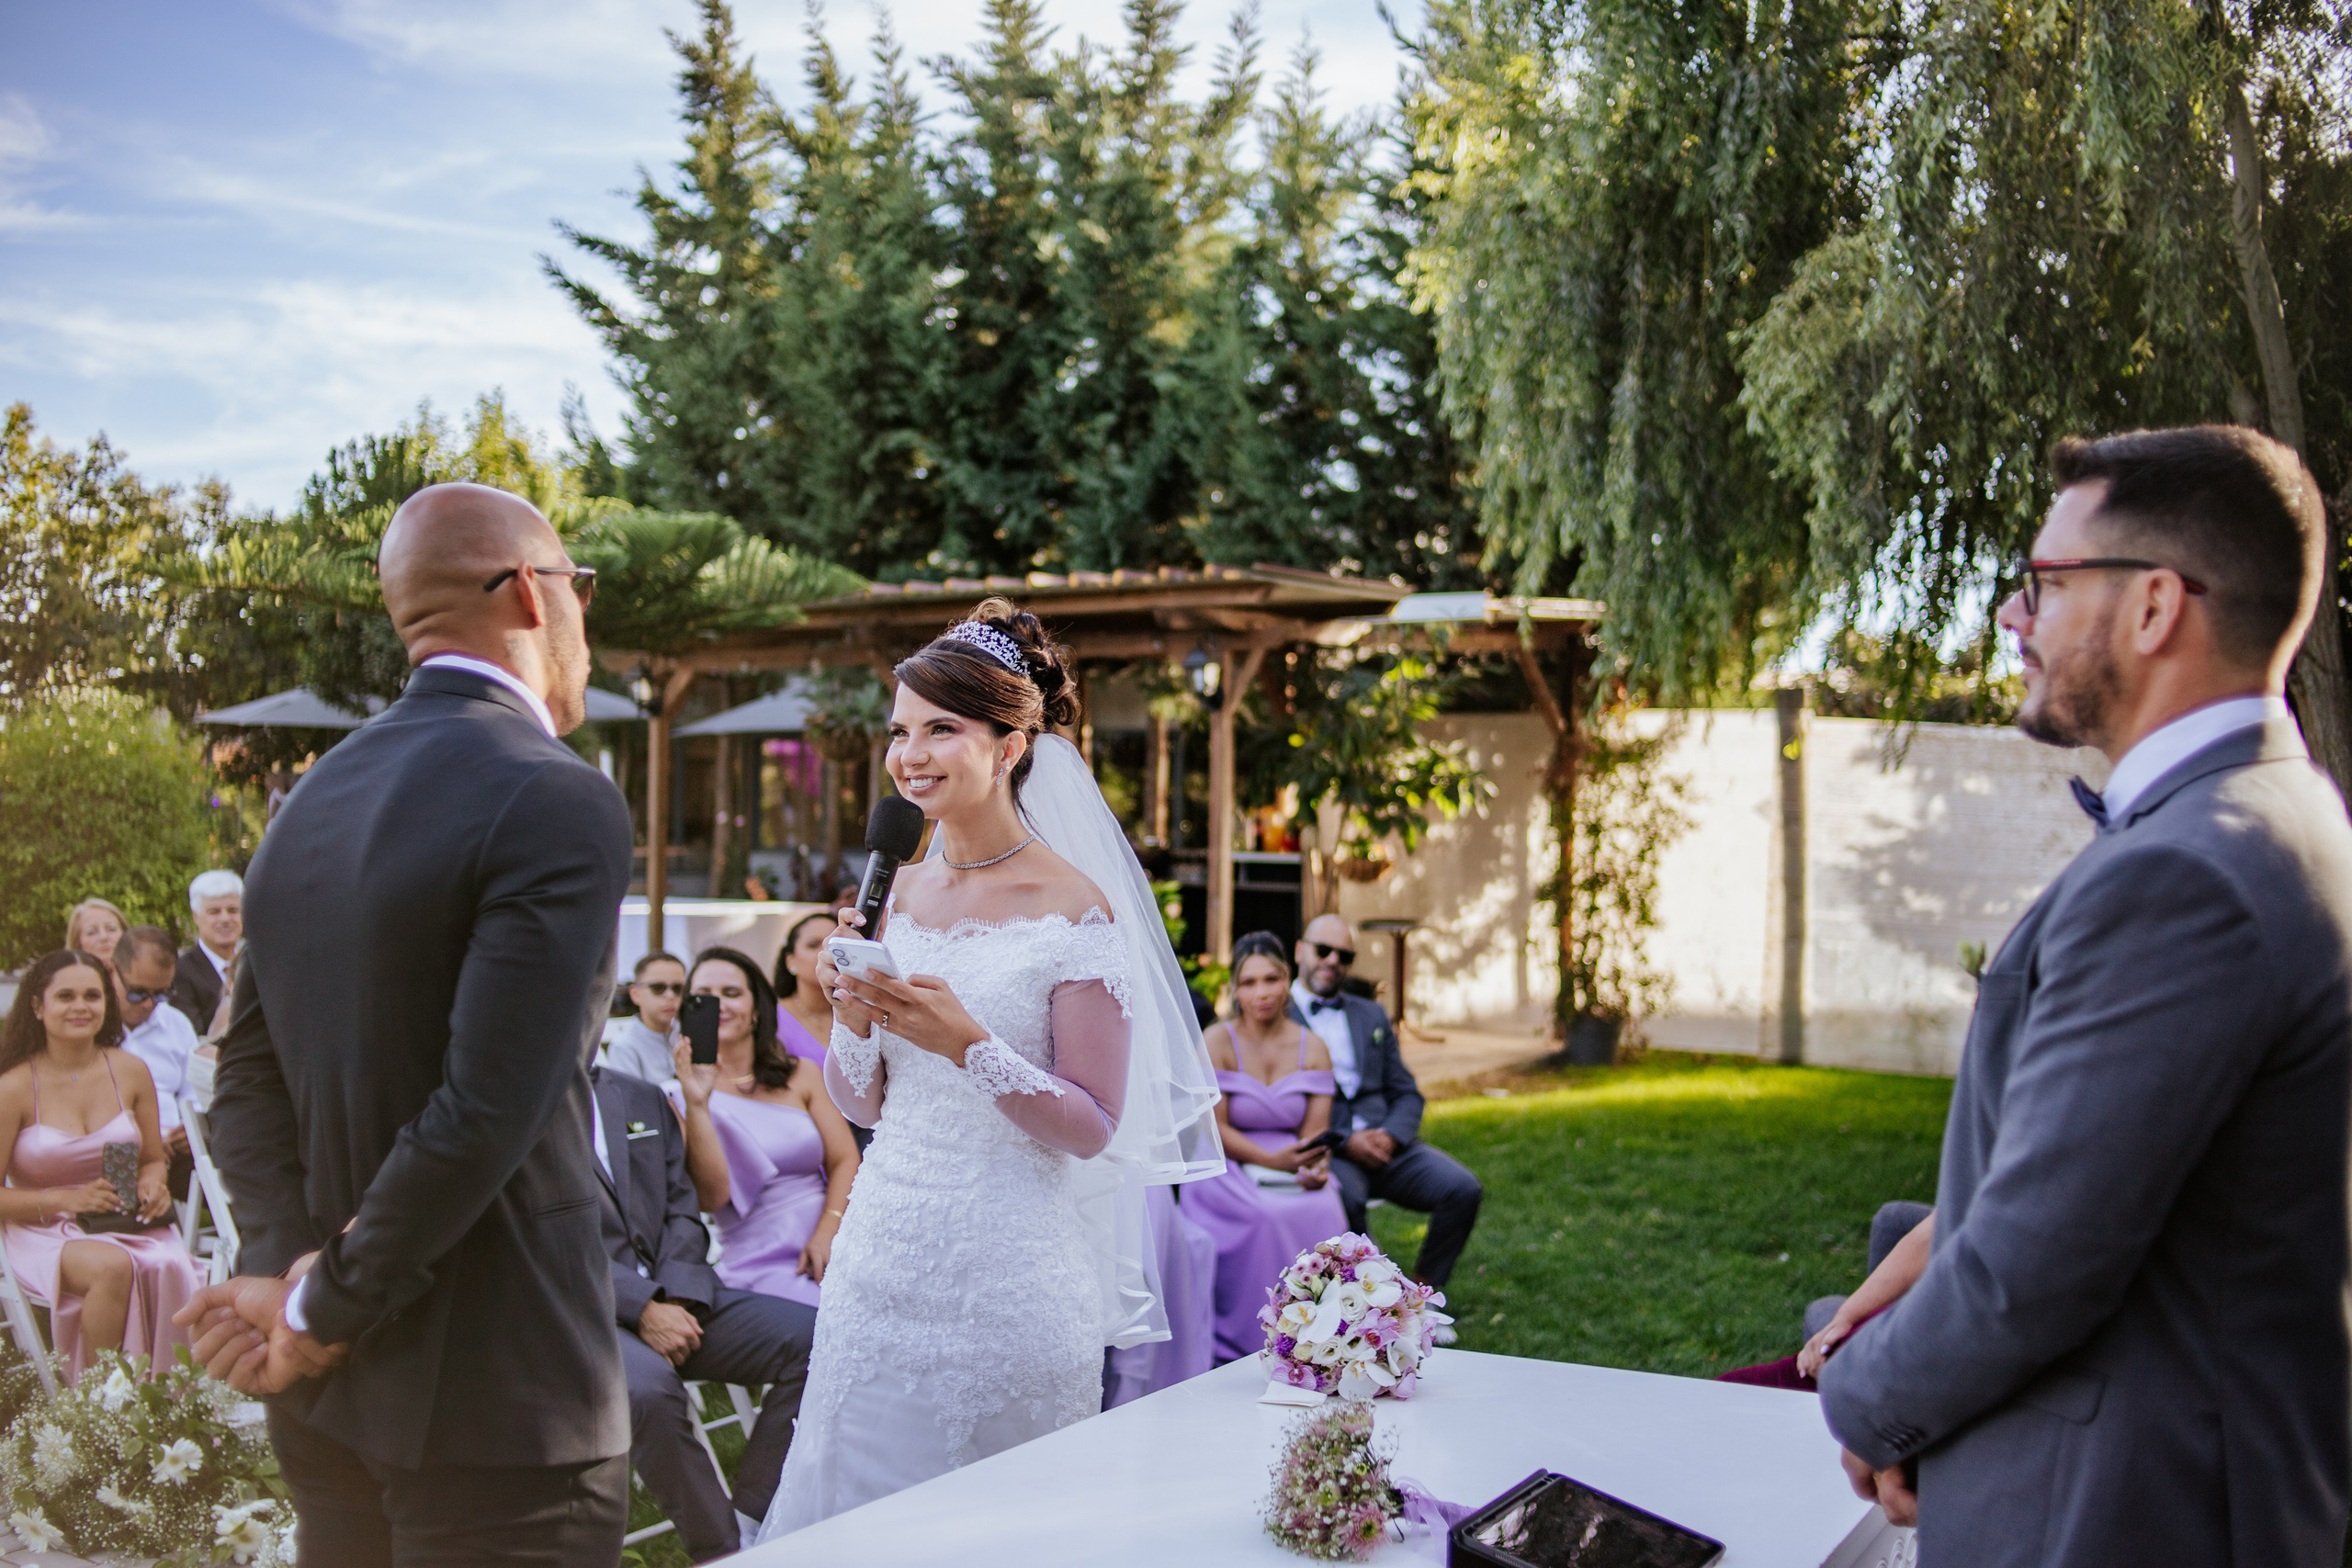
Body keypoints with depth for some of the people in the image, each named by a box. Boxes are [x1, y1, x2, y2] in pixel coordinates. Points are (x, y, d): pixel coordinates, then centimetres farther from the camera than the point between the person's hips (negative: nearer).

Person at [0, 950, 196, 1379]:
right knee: (112, 1266, -37)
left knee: (170, 1268, -33)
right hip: (45, 1235, -3)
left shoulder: (130, 1071, 7)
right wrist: (66, 1199, -17)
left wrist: (152, 1184, -5)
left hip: (126, 1226, 3)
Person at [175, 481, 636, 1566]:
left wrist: (284, 1273, -3)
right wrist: (322, 1312, -11)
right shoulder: (559, 806, -17)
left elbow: (248, 1082, 7)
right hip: (497, 1395, -8)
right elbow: (486, 1113, -22)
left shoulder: (310, 803, 8)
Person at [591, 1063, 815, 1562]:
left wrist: (674, 1299, -7)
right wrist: (642, 1306, -19)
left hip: (673, 1301, 6)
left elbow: (682, 1212, 13)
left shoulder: (644, 1100, 18)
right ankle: (722, 1550, -17)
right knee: (647, 1387, -37)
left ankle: (748, 1519, -8)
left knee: (813, 1339, -16)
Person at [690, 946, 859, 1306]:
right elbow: (711, 1196, -7)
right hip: (760, 1266, -4)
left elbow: (845, 1161, 7)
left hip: (830, 1248, 4)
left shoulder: (803, 1077, 17)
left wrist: (827, 1233, -10)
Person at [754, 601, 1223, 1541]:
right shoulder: (895, 898, 5)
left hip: (1009, 1269, -5)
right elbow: (860, 1105, 11)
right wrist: (853, 1024, -8)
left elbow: (1092, 1127, -11)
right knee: (859, 1505, 14)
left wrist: (968, 1044, -22)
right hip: (887, 1246, 5)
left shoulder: (1074, 909, -11)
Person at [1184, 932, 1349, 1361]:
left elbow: (1314, 1133, 2)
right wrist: (1273, 1160, -21)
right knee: (1265, 1217, -34)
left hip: (1294, 1172, 3)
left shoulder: (1313, 1047, 6)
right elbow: (1214, 1129, -8)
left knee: (1323, 1213, -29)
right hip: (1229, 1169, -3)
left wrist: (1316, 1168, -22)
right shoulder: (1218, 1042, -4)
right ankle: (1249, 1342, -20)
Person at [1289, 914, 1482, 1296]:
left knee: (1463, 1189, -19)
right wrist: (1344, 1142, -16)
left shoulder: (1372, 1016, 22)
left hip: (1385, 1143, 5)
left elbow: (1407, 1095, 16)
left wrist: (1391, 1135, -6)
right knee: (1346, 1198, -37)